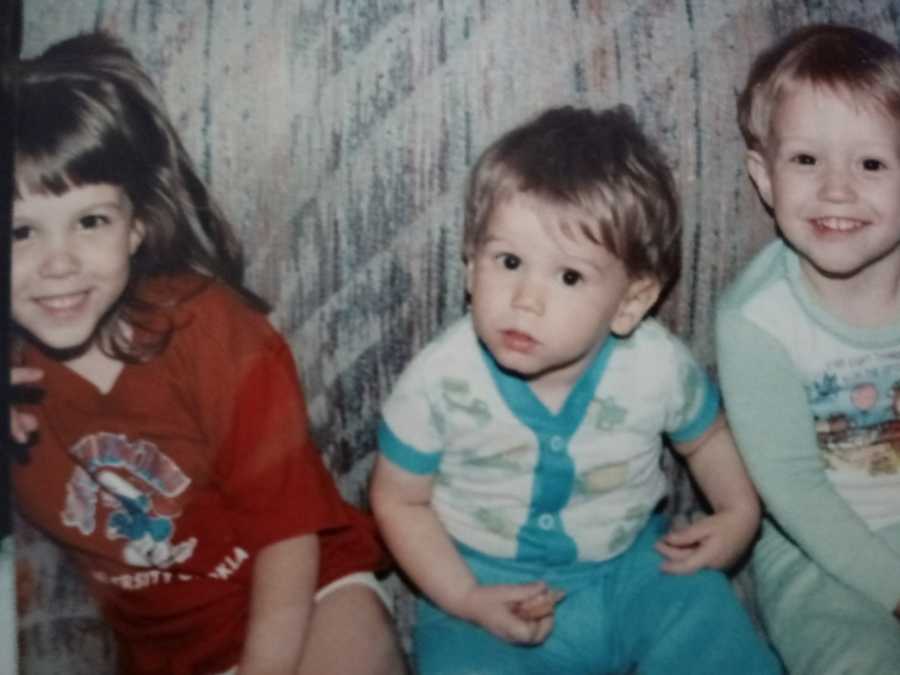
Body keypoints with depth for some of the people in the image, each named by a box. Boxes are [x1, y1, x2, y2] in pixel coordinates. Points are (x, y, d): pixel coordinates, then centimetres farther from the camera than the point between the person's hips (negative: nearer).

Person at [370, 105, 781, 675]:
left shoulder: (659, 366, -16)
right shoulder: (440, 381, -21)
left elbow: (707, 436, 8)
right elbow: (399, 502, -7)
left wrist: (740, 512, -5)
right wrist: (466, 601, -14)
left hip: (636, 568, 2)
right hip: (489, 584, -2)